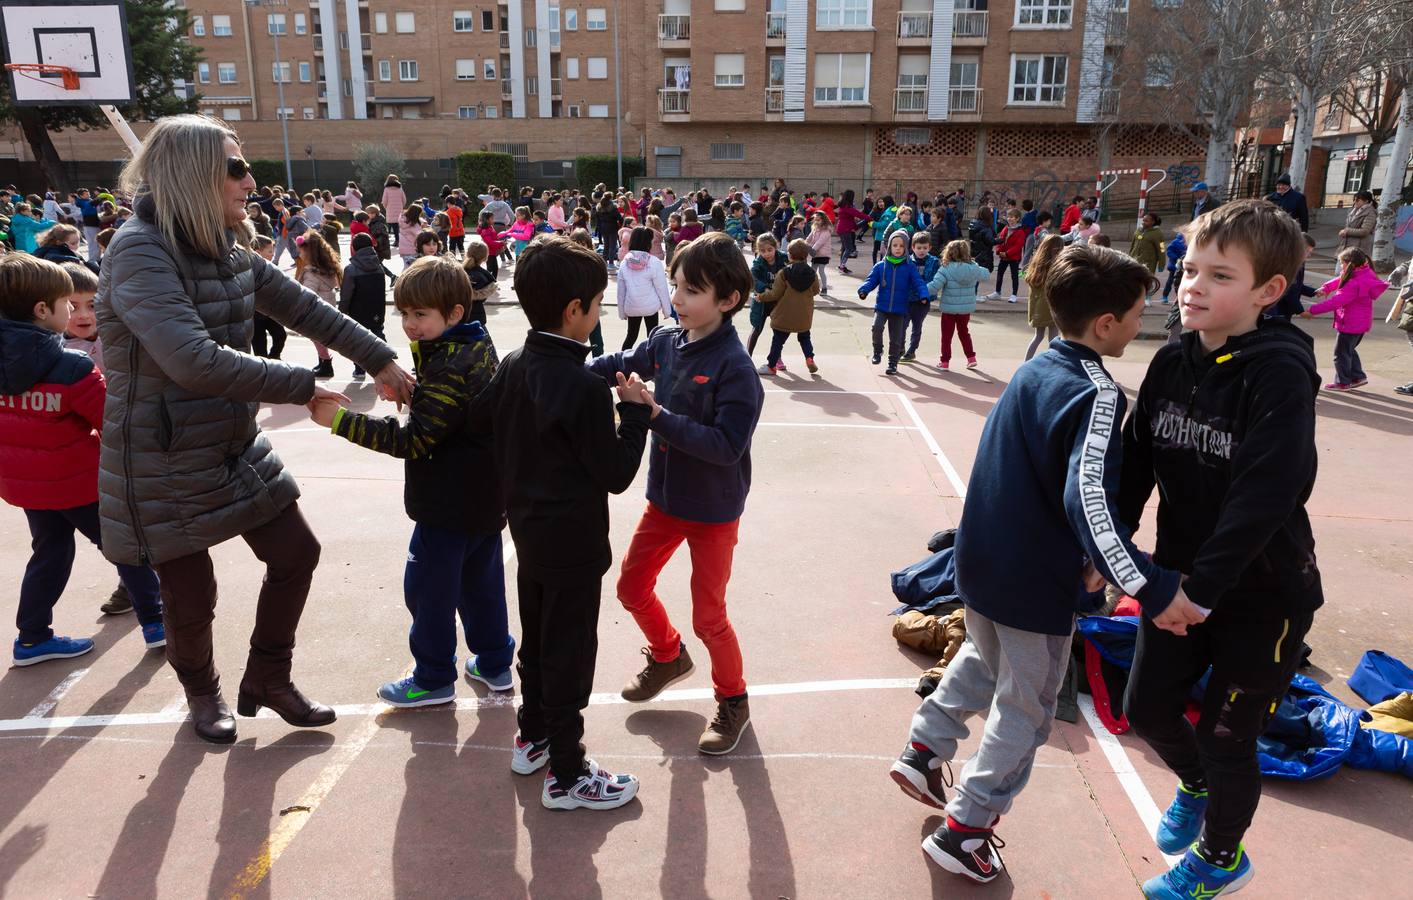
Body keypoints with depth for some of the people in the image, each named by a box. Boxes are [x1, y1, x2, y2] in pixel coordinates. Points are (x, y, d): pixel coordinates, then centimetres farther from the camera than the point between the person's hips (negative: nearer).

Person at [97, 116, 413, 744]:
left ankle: (268, 680, 32)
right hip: (164, 466, -7)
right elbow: (194, 361, -34)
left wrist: (381, 360, 6)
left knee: (296, 554, 10)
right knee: (191, 598, 8)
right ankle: (201, 692, 39)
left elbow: (304, 308, 10)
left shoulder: (225, 250, 3)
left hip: (235, 450, 8)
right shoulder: (140, 251, -22)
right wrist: (303, 387, -27)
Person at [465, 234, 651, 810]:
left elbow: (477, 420, 13)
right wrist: (635, 412, -11)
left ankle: (532, 737, 40)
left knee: (536, 638, 23)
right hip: (573, 542, -8)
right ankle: (566, 775, 18)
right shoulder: (586, 388, -25)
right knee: (569, 653, 4)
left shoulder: (513, 367, 0)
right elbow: (616, 474, -19)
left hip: (528, 532, 8)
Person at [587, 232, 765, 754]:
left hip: (714, 510, -7)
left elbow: (726, 445, -31)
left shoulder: (735, 367, -25)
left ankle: (733, 700, 31)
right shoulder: (665, 342, -7)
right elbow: (620, 366, 10)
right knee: (632, 587, 18)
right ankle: (668, 657, 47)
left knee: (708, 615, 5)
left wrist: (657, 414, -34)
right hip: (666, 497, 7)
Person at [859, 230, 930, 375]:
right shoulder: (880, 266, 1)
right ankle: (877, 351, 1)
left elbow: (919, 283, -8)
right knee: (877, 326, -25)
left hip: (900, 309, 0)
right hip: (881, 306, 0)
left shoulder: (910, 267, -1)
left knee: (895, 338, 5)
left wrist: (924, 295, -27)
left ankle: (893, 363, 23)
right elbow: (871, 280, -2)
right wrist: (863, 290, -23)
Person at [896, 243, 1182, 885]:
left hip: (980, 562, 8)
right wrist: (1151, 588, -37)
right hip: (1036, 584, -7)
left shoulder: (1033, 371, 4)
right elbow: (1090, 503, -34)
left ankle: (924, 749, 39)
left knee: (984, 658, 32)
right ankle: (963, 832, 20)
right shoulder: (1095, 393, -22)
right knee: (1024, 711, 11)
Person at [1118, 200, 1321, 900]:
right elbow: (1135, 465, 0)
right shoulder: (1172, 363, -2)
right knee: (1147, 706, 15)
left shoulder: (1281, 372, -21)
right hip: (1180, 578, 6)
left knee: (1225, 734, 9)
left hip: (1263, 593, -5)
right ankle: (1195, 785, 49)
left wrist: (1202, 587, -28)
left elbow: (1266, 495, -28)